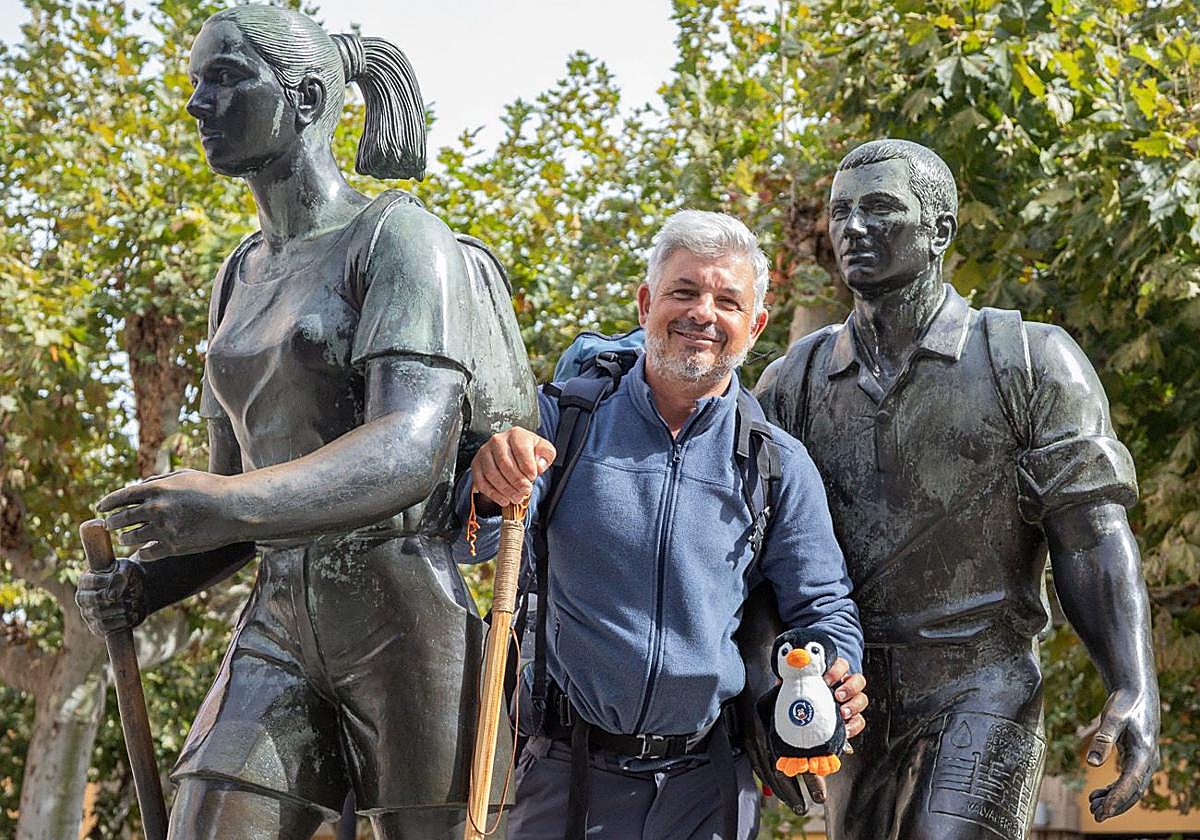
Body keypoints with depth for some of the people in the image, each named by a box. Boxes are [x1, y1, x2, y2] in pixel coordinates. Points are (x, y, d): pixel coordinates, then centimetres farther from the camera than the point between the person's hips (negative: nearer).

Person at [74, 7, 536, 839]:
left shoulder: (401, 238, -7)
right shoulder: (242, 282, 17)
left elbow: (412, 451, -21)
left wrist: (237, 505, -37)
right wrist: (142, 586, 0)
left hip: (418, 618, -6)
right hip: (287, 622, 7)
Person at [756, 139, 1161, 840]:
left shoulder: (1029, 362, -2)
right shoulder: (797, 380, 7)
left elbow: (1093, 539, -6)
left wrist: (1136, 691, -18)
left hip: (981, 685, -4)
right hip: (853, 697, 4)